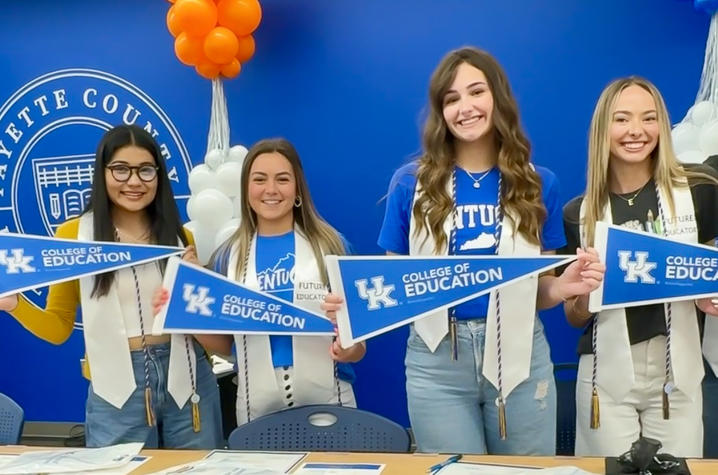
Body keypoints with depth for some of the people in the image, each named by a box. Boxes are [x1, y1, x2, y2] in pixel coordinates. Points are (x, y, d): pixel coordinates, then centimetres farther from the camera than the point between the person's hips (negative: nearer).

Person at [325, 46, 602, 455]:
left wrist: (563, 287, -14)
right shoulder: (412, 182, -1)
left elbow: (537, 288, 8)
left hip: (520, 355, 1)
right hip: (437, 360, -1)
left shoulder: (538, 184, 2)